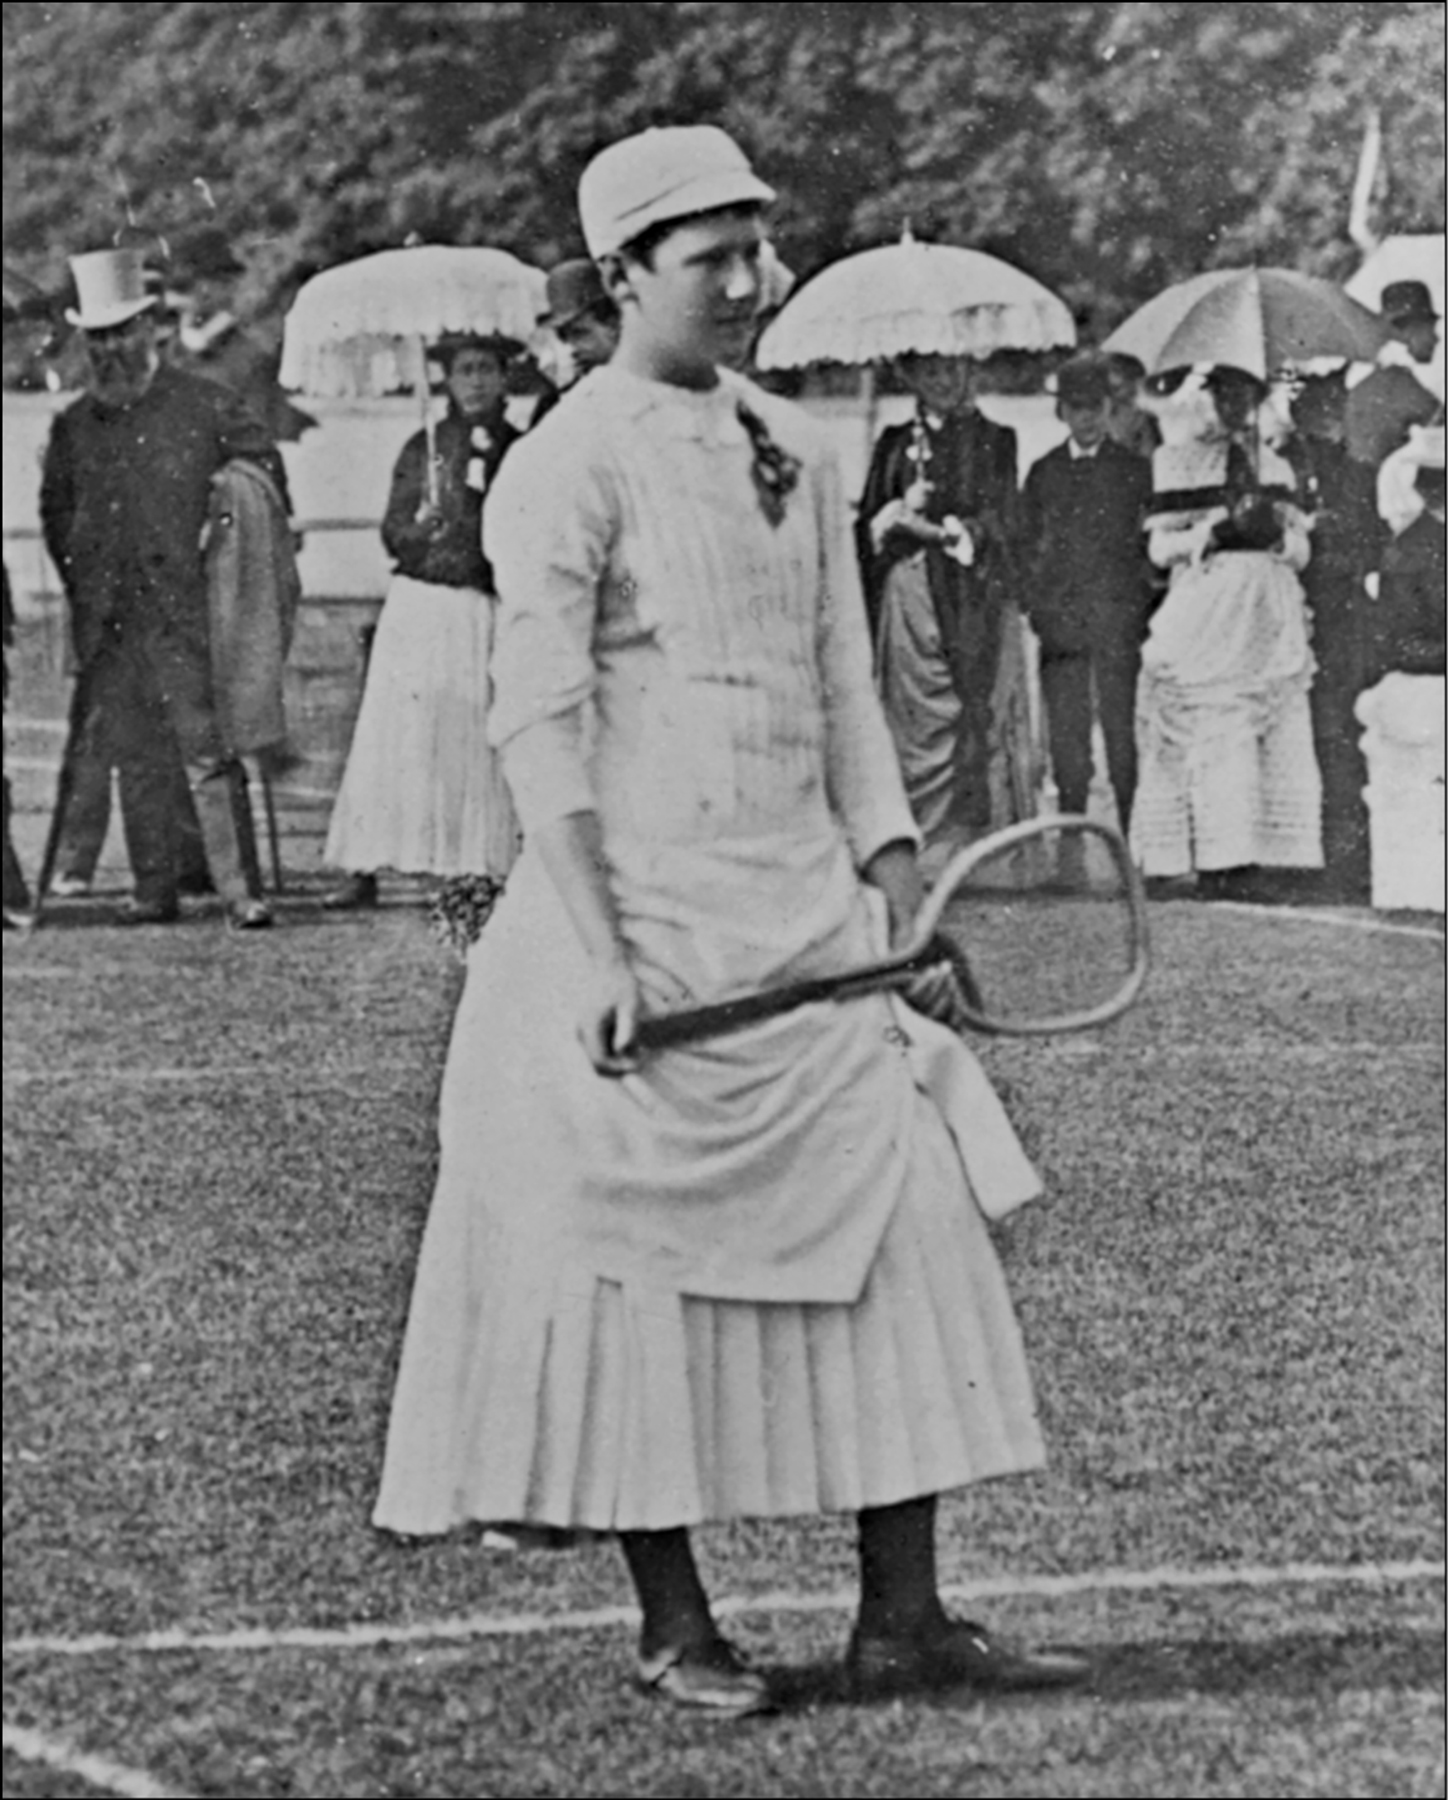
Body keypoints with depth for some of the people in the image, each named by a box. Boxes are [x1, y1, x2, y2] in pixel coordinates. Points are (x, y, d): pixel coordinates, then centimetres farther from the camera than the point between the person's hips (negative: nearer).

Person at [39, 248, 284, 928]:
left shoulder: (203, 407, -1)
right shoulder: (73, 426, 12)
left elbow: (265, 471, 7)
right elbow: (55, 510, 22)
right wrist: (81, 579, 13)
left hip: (184, 615, -4)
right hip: (107, 625, 4)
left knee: (210, 753, -9)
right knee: (136, 761, 8)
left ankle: (241, 891, -10)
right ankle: (153, 890, 14)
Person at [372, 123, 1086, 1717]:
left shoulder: (795, 454, 14)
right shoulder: (570, 465, -7)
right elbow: (540, 724, -12)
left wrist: (898, 892, 8)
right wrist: (603, 951, -19)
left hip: (807, 913, 7)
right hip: (641, 915, -6)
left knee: (908, 1221, 0)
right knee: (643, 1261, -1)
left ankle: (902, 1616, 5)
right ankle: (673, 1630, 10)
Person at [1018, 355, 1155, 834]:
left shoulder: (1134, 467, 7)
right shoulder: (1043, 472, 15)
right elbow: (1027, 543, 16)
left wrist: (1146, 607, -3)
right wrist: (1035, 607, 5)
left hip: (1119, 615, -2)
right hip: (1060, 619, 2)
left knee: (1124, 730, -5)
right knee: (1065, 734, 0)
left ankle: (1132, 833, -2)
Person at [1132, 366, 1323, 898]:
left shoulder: (1274, 465, 19)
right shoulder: (1179, 461, 7)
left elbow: (1301, 552, 15)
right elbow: (1159, 549, 1)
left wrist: (1276, 533, -6)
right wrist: (1210, 531, -15)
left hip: (1270, 613, 4)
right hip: (1205, 610, -4)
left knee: (1273, 740, -5)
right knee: (1212, 735, -12)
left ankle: (1253, 857, -6)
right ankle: (1215, 862, -14)